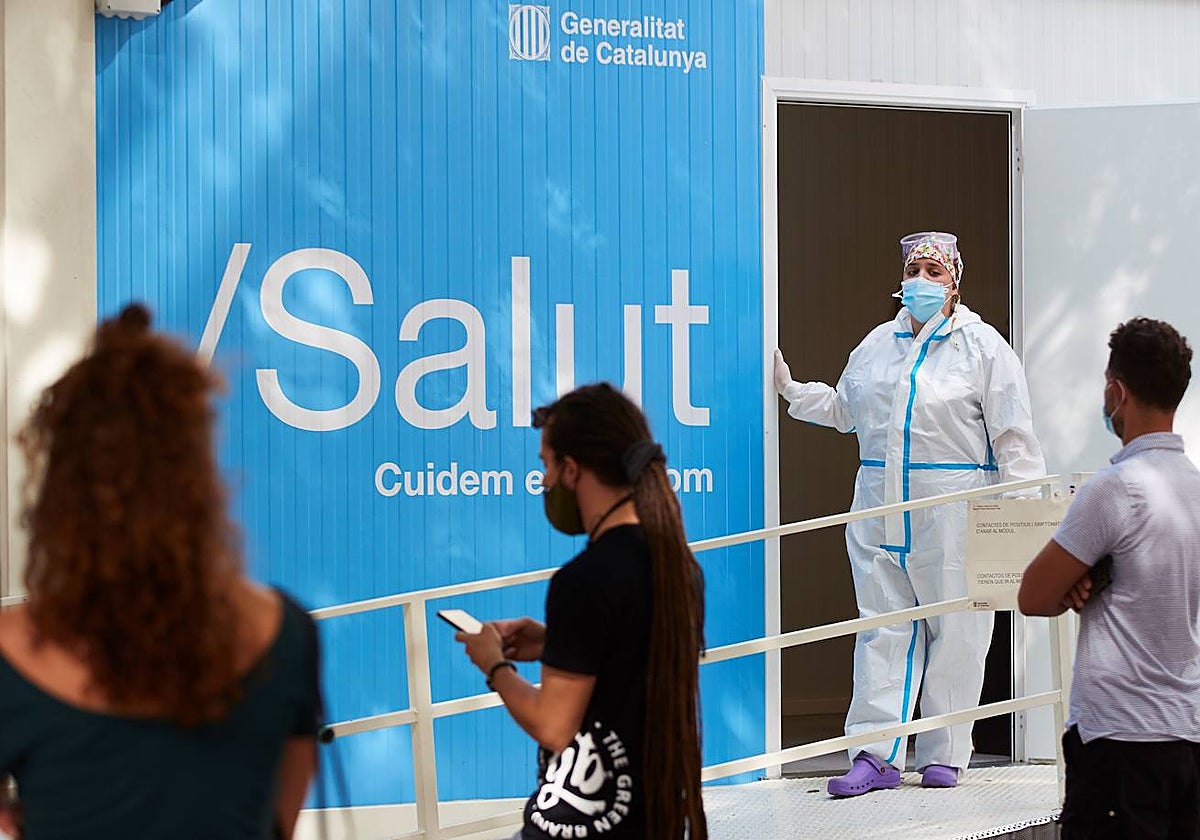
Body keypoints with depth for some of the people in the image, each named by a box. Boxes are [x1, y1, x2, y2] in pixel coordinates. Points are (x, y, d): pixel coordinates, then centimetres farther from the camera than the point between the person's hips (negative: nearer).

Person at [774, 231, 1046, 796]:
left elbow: (1013, 437, -2)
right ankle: (876, 756, 2)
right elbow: (843, 410, 30)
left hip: (953, 513, -4)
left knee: (954, 632, 0)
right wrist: (790, 389, 20)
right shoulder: (877, 343, 16)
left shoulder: (983, 346, 1)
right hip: (880, 510, 4)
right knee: (882, 625, 1)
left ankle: (943, 757, 9)